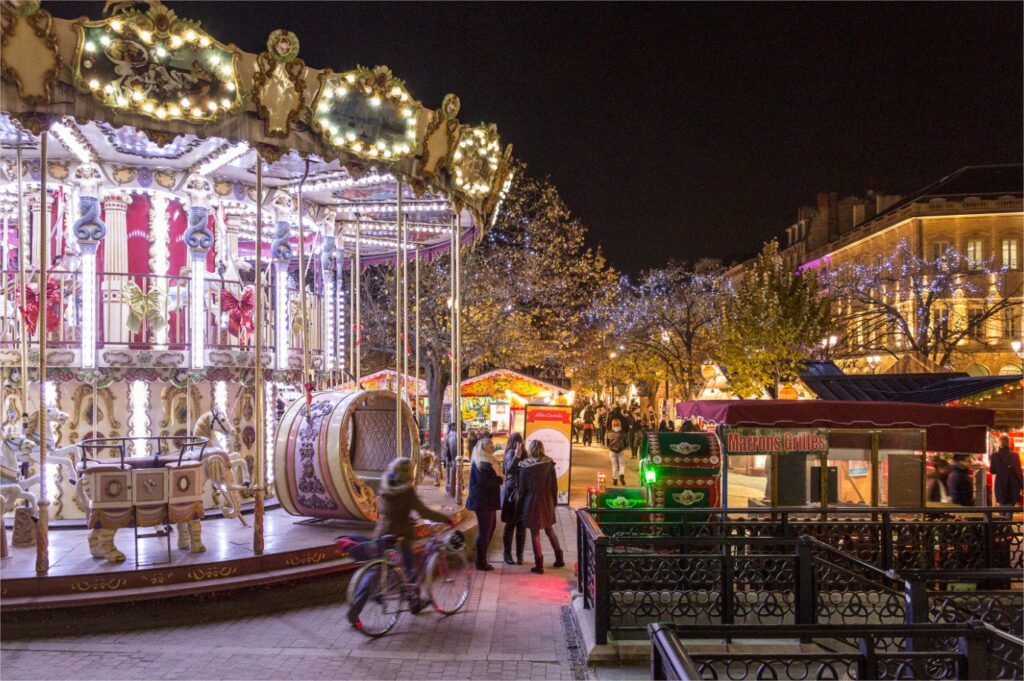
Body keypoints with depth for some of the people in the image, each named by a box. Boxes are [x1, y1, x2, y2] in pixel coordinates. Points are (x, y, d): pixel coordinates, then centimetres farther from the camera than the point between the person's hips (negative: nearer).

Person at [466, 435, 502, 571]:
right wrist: (499, 480, -9)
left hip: (489, 501, 10)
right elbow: (484, 482, -22)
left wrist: (496, 480, -4)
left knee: (489, 528, 15)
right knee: (484, 531, -4)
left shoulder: (488, 461, 18)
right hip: (483, 502, -10)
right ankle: (481, 562, 5)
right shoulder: (479, 463, -15)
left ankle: (482, 559, 23)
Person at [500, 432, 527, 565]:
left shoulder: (523, 454, 8)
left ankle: (519, 554, 16)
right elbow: (509, 469, -25)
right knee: (510, 524, 4)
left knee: (521, 525, 8)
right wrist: (516, 456, -34)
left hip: (522, 494, 5)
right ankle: (507, 553, 15)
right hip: (512, 493, -5)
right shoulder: (511, 453, -8)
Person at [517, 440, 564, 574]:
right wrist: (554, 502, 13)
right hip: (547, 501, 3)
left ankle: (539, 565, 8)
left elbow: (521, 488, -4)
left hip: (531, 502, -3)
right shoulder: (549, 464, -4)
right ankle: (559, 559, 26)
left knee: (535, 534, 5)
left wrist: (520, 506, 7)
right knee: (549, 529, 20)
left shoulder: (525, 466, -9)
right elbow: (554, 485, 1)